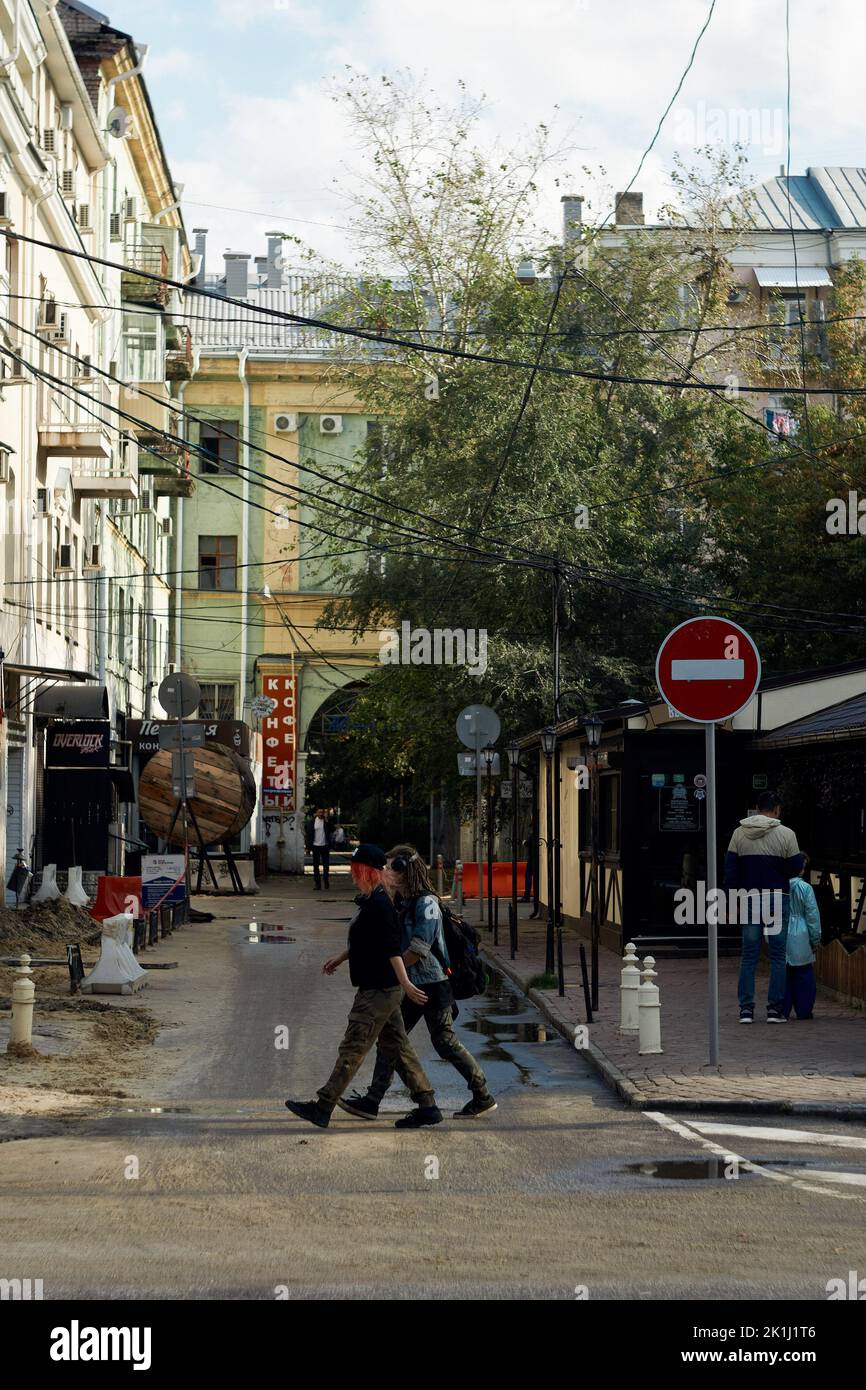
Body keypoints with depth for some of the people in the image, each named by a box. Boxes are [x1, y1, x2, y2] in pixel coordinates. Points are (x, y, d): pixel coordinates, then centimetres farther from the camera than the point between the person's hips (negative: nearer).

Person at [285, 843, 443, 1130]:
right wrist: (341, 958, 34)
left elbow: (392, 948, -24)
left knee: (352, 1049, -5)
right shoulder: (369, 902, 13)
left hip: (377, 991, -10)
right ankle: (427, 1105, 13)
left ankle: (322, 1108, 0)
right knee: (396, 1047, 12)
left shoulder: (379, 905, -19)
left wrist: (405, 983, -28)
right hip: (382, 989, 10)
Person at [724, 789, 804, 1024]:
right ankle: (775, 1009, 1)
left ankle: (746, 1009, 3)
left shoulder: (739, 833, 4)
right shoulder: (786, 834, -7)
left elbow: (730, 872, 4)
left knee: (749, 956, 7)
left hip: (749, 899, 3)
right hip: (778, 898, -3)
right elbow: (795, 868, -3)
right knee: (778, 956, 3)